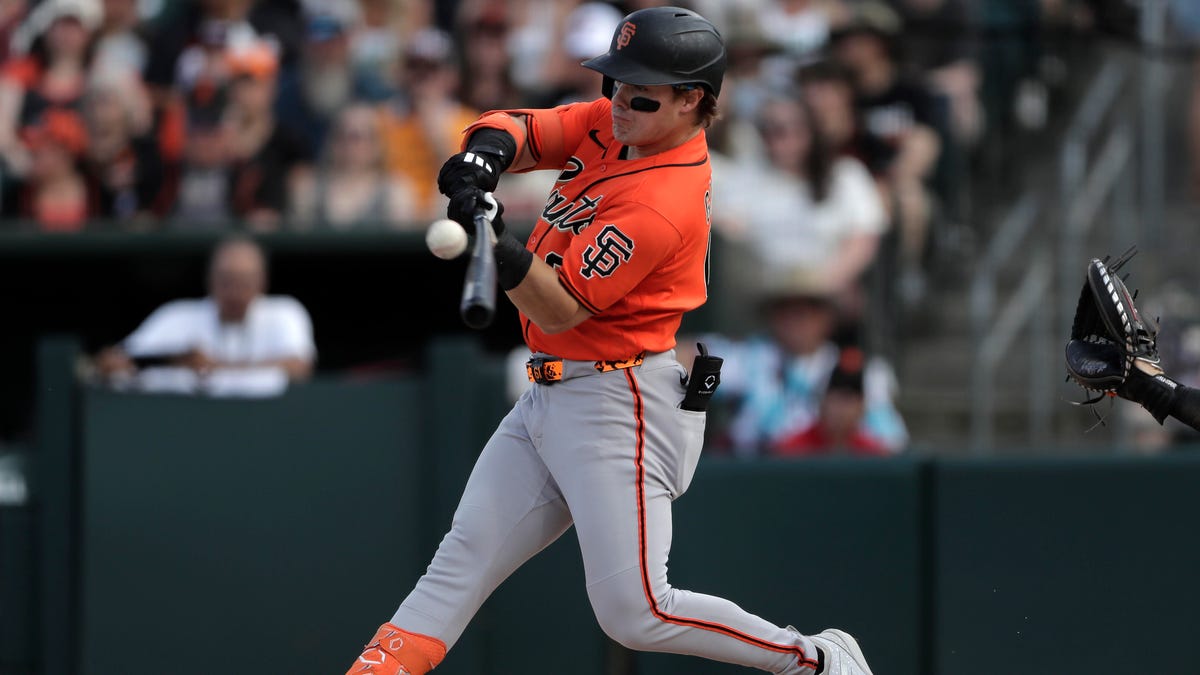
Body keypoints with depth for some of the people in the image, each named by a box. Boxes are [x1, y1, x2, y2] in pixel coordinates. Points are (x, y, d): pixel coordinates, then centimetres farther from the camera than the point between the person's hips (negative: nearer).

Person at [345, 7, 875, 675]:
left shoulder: (662, 205, -22)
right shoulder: (609, 125, 5)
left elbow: (559, 312, -21)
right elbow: (521, 132, 5)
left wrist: (507, 254, -39)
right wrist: (487, 151, -18)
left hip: (620, 405, -9)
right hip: (549, 396, 9)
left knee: (635, 614, -10)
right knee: (462, 558, 1)